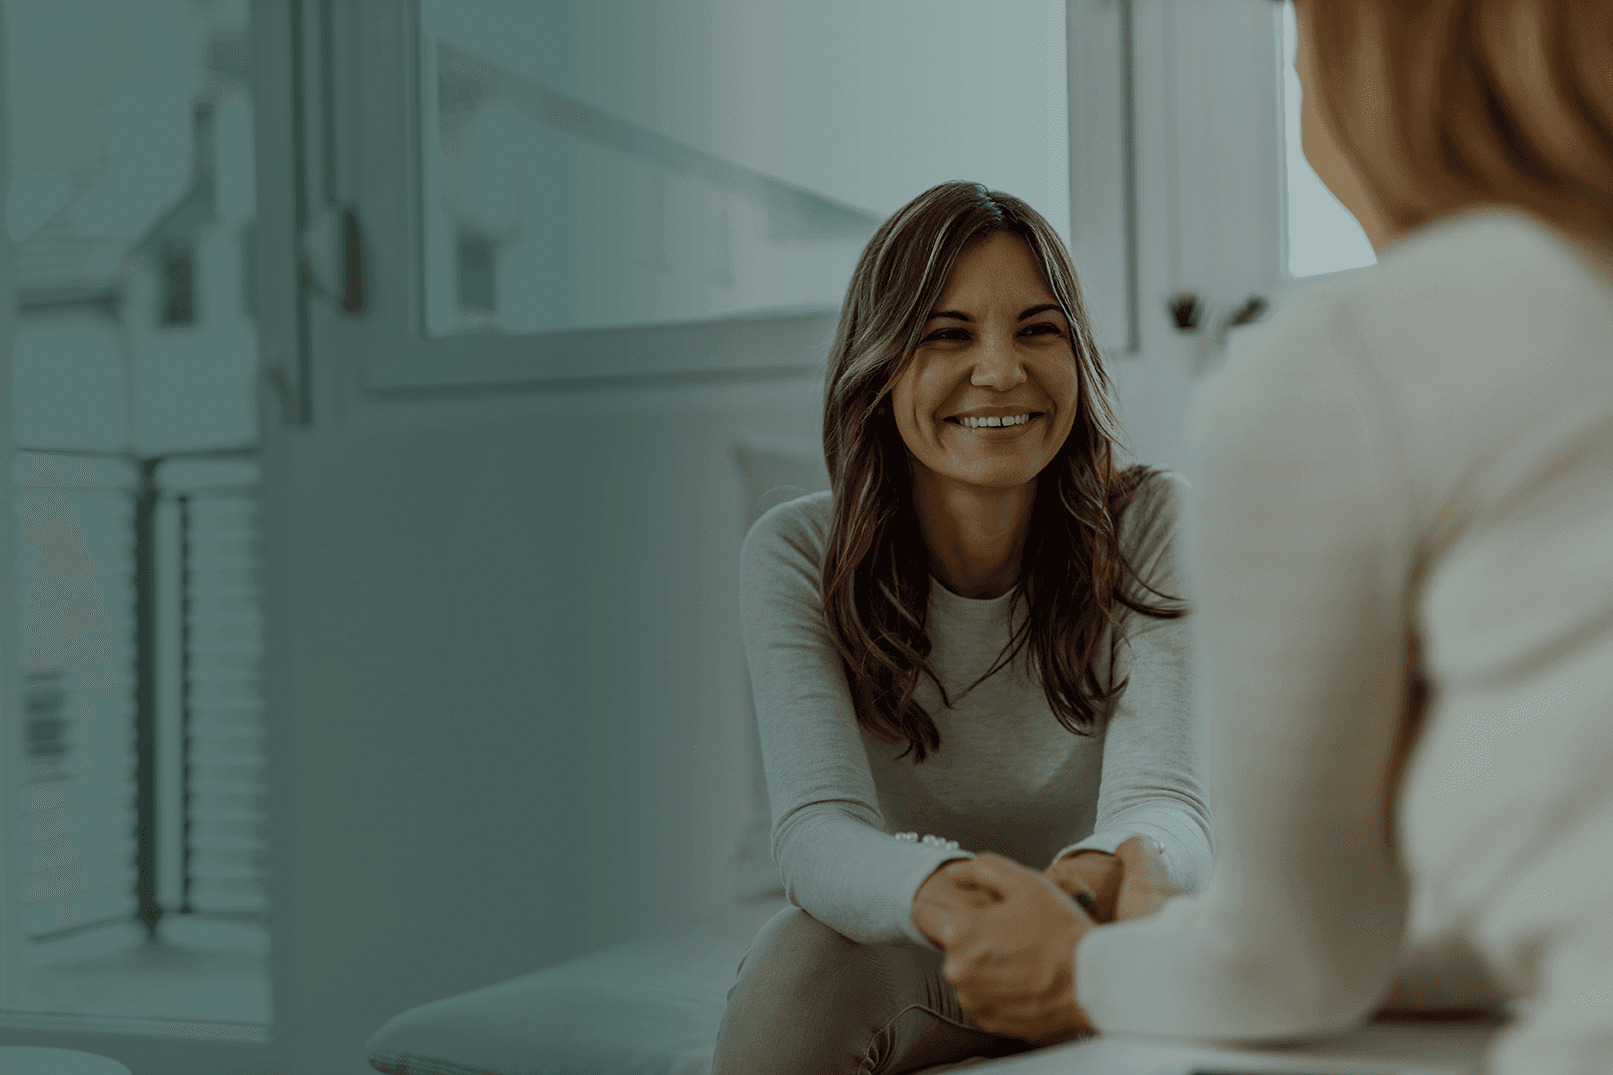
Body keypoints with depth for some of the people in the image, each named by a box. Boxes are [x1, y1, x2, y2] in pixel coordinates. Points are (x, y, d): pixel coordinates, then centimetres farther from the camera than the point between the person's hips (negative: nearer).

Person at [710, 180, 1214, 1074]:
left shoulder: (1149, 527, -13)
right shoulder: (797, 557, -13)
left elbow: (1166, 804, -24)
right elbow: (818, 830, -27)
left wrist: (1106, 876, -51)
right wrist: (950, 895, -52)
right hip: (895, 989, -1)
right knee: (799, 959, -34)